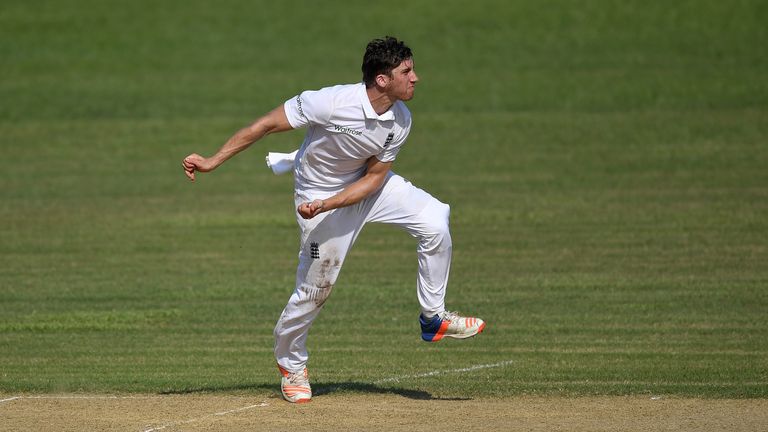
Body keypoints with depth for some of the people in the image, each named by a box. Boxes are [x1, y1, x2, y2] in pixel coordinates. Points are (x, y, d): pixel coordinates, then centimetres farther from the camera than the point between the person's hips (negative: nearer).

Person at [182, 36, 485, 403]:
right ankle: (290, 362, 27)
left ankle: (433, 319, 0)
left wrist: (326, 206, -26)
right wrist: (213, 162, -26)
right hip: (320, 194, -5)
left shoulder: (400, 120, -16)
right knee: (315, 288, 0)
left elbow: (374, 177, -11)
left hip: (367, 185, 5)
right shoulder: (333, 103, -33)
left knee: (434, 221, -14)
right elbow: (269, 124, -25)